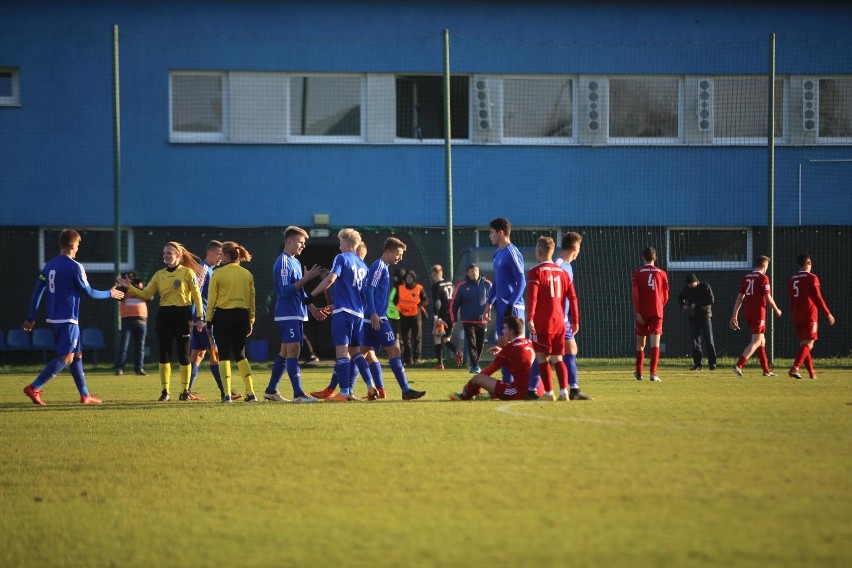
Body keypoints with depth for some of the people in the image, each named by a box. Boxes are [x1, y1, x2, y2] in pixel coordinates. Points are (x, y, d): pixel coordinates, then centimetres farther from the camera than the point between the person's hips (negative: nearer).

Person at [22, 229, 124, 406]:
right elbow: (89, 292, -8)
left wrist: (31, 318, 12)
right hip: (68, 319, -8)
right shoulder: (75, 267, -13)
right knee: (66, 358, -8)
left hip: (54, 318, 8)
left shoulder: (50, 265, 8)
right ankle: (34, 388, -19)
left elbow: (38, 290, 8)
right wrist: (110, 294, 9)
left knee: (77, 354, 15)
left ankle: (85, 395, 17)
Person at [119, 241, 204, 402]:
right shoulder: (159, 275, 11)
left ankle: (185, 390, 11)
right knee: (164, 354, 2)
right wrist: (129, 288, -6)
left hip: (182, 316, -4)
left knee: (183, 355, 1)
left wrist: (199, 317, -10)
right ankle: (165, 391, 8)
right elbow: (146, 294, 7)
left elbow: (197, 296, -4)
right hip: (164, 316, 4)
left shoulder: (188, 273, -2)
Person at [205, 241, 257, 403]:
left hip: (223, 316, -4)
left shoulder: (218, 274, -6)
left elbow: (211, 299, -5)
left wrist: (208, 320, 2)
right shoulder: (247, 274, 5)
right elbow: (252, 300, 8)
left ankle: (227, 394, -5)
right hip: (242, 315, 4)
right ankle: (251, 392, 8)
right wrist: (250, 321, 15)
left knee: (224, 355, 2)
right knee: (240, 355, 15)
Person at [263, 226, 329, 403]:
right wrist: (305, 279, -24)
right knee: (293, 351, -13)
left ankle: (271, 390, 19)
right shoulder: (283, 263, -12)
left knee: (285, 353, 12)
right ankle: (298, 393, -18)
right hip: (287, 314, -10)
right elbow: (285, 290, -20)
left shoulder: (295, 262, 18)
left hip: (297, 315, 10)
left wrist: (313, 309, 19)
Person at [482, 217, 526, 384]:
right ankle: (507, 383, 15)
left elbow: (521, 282, -17)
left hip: (513, 308, -9)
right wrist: (489, 304, 21)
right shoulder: (498, 254, 15)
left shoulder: (512, 253, -13)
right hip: (501, 306, 9)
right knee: (502, 344, 10)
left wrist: (511, 306, -21)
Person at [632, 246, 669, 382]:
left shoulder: (637, 273, 0)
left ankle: (639, 373, 20)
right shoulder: (661, 273, 3)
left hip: (642, 313, 0)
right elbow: (665, 296, 5)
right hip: (657, 312, 0)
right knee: (655, 343, -5)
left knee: (640, 343, 13)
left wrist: (637, 312, -9)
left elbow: (635, 294, -9)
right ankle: (653, 373, -16)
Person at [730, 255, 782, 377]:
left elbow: (740, 298, 10)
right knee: (756, 341, -8)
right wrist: (776, 310, 5)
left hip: (748, 312, 8)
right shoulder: (763, 278, -9)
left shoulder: (745, 278, 10)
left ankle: (766, 370, 19)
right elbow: (768, 298, -11)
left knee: (761, 340, 16)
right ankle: (739, 365, -22)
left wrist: (734, 316, 11)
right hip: (758, 312, -8)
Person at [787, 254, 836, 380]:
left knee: (804, 344, 12)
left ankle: (812, 372, 12)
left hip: (796, 317, 6)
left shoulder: (792, 280, 11)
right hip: (809, 316, -6)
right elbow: (818, 298, -10)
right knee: (808, 343, -9)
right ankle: (795, 368, -27)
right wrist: (828, 314, -4)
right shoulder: (811, 278, -7)